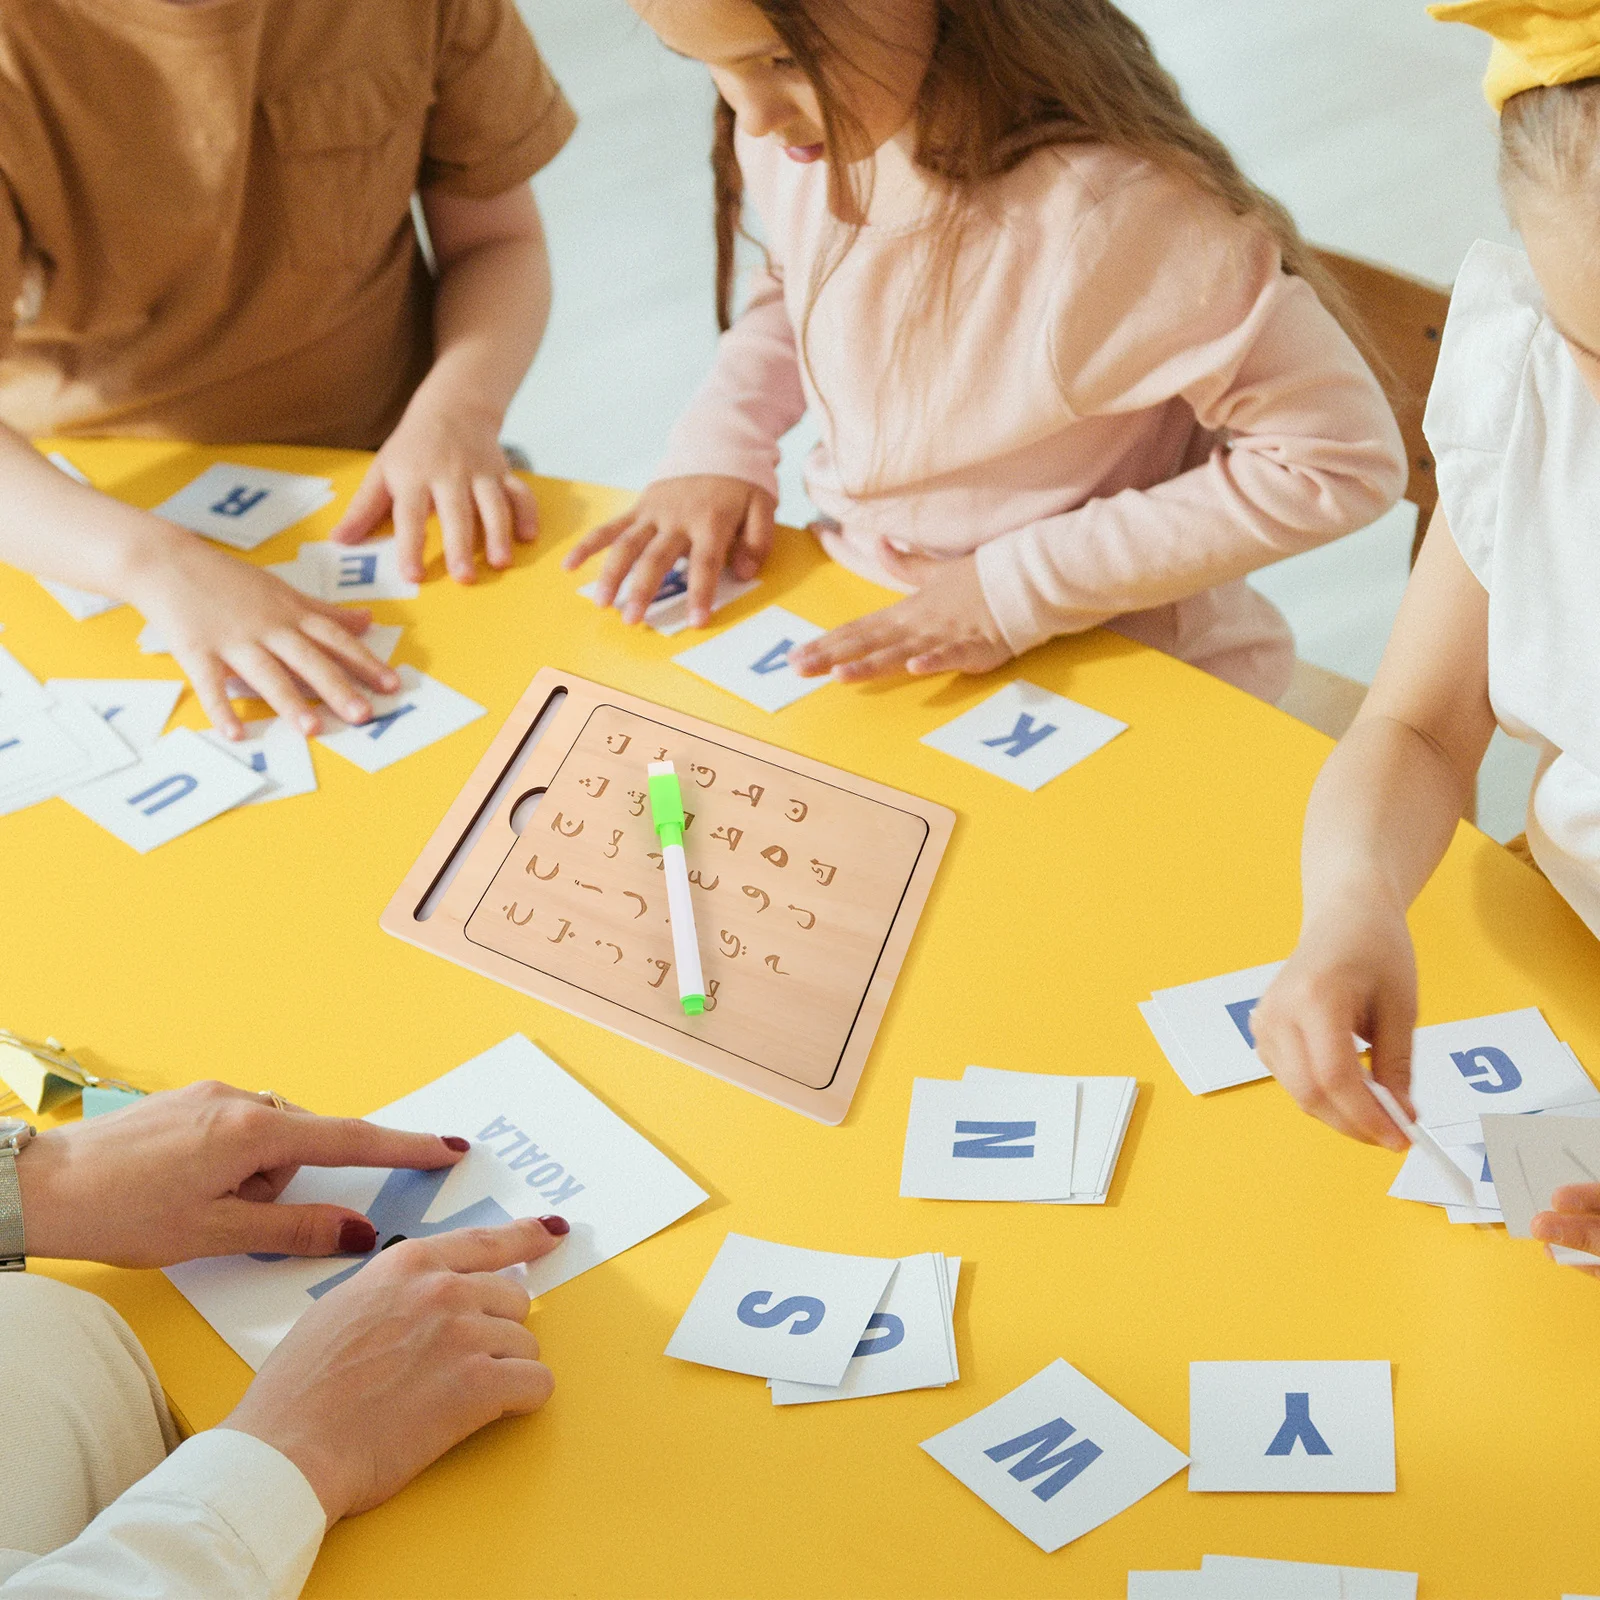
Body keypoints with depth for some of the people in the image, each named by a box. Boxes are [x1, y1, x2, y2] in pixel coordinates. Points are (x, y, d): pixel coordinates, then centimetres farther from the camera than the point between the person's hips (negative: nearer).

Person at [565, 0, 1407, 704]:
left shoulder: (1105, 212, -31)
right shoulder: (797, 130, -8)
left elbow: (1343, 458, -24)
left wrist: (1021, 589, -23)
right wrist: (719, 447, -4)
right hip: (861, 619, 6)